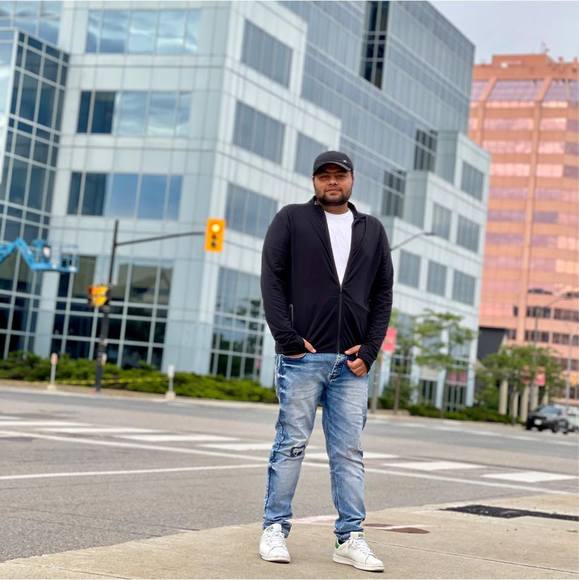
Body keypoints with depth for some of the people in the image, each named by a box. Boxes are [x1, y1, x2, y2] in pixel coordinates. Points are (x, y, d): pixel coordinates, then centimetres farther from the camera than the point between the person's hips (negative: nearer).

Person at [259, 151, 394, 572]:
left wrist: (369, 350, 0)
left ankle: (351, 538, 8)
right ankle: (276, 529, 10)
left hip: (352, 362, 3)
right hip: (303, 356, -3)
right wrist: (288, 339, -11)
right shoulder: (292, 220, 5)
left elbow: (383, 293, 12)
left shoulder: (372, 230, 14)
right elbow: (272, 281, -1)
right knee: (291, 446, 1)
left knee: (349, 452, 4)